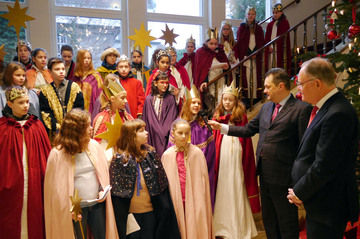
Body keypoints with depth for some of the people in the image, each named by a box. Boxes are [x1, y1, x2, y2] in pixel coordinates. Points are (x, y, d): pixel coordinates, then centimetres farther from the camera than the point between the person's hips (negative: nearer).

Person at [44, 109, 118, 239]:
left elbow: (104, 171, 10)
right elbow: (55, 185, -6)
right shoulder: (58, 153, -12)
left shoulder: (94, 145, 0)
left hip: (98, 204, 4)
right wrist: (68, 208, -10)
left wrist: (103, 190, -3)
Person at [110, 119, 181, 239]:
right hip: (130, 213, -2)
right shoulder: (119, 159, -11)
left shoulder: (150, 153, -1)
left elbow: (162, 183, 3)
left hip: (150, 211, 3)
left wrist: (164, 210, 2)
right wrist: (120, 218, -8)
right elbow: (116, 192, -7)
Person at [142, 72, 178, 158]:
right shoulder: (149, 99, 4)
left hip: (166, 134, -1)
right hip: (153, 135, 1)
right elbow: (146, 118, 6)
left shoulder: (170, 98, 1)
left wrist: (164, 131, -11)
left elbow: (172, 118, -2)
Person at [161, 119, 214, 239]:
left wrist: (201, 201, -2)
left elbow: (202, 178, -1)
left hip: (194, 200, -1)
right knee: (178, 229, 11)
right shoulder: (167, 155, -2)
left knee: (194, 228, 7)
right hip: (176, 201, 1)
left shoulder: (197, 152, -6)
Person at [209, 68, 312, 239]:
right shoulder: (266, 108, 12)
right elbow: (248, 130, 15)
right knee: (268, 220, 20)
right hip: (264, 174, 7)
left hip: (283, 176, -7)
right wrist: (221, 127, 10)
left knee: (287, 224, 8)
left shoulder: (301, 109, -12)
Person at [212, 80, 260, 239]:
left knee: (236, 189, 3)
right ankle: (222, 226, 20)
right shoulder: (218, 115, 9)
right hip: (221, 156, 2)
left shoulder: (241, 116, 2)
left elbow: (246, 137, 0)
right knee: (222, 189, 7)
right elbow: (214, 137, 8)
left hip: (236, 155, -2)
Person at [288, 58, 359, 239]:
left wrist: (299, 192, -11)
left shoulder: (338, 114, -23)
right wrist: (299, 190, 6)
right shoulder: (323, 108, 7)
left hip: (329, 208, -9)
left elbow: (324, 167, -24)